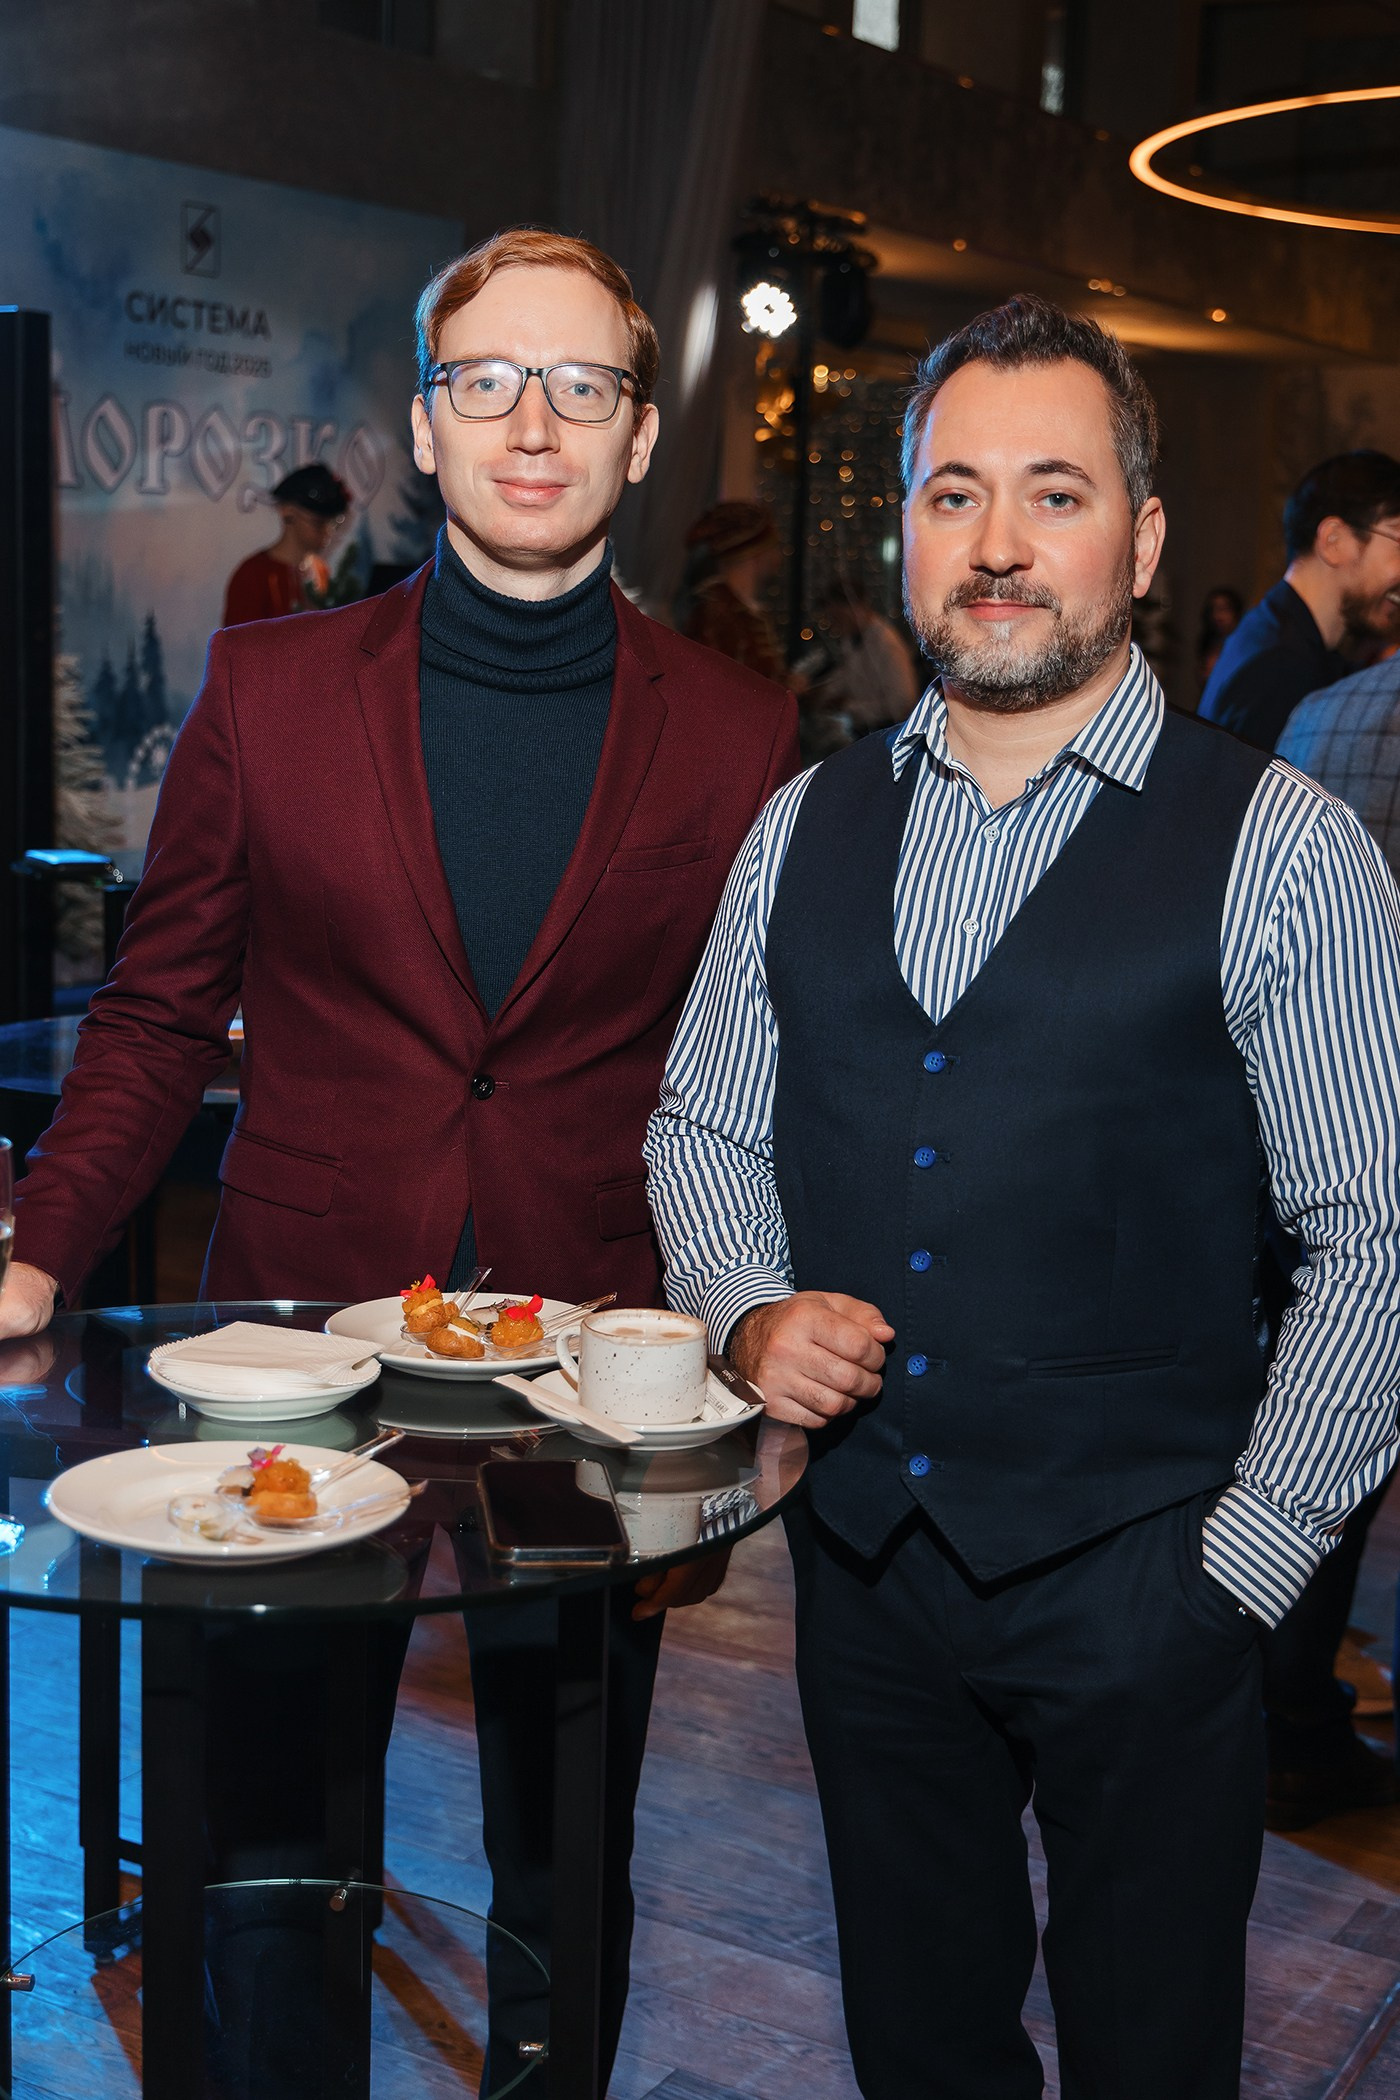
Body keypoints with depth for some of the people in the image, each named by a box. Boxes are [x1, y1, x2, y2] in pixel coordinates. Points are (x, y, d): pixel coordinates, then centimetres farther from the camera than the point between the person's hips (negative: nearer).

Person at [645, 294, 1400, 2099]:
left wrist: (1245, 1561, -9)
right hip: (860, 1541, 4)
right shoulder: (807, 831, 5)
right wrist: (751, 1309, -5)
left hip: (1136, 1581, -4)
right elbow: (701, 1124, 14)